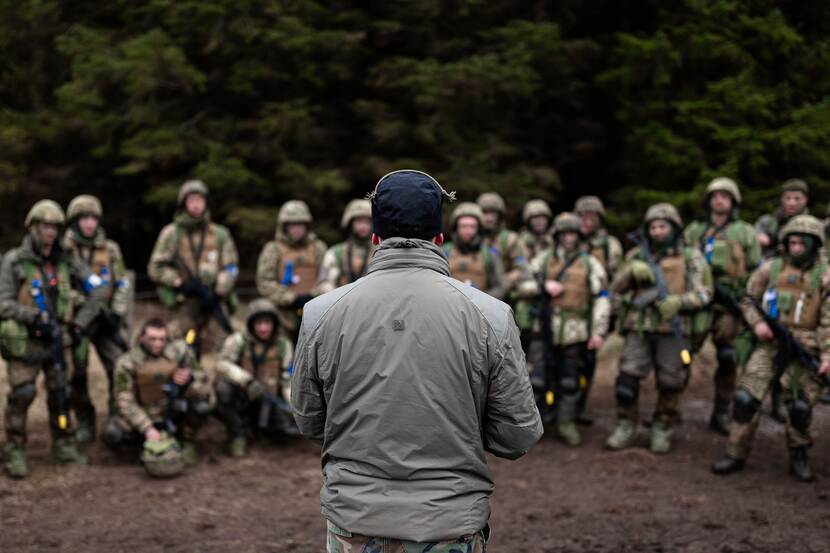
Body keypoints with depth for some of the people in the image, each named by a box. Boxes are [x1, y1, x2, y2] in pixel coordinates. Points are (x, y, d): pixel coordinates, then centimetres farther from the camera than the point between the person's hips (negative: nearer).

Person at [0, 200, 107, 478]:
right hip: (23, 341, -4)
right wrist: (32, 317, -22)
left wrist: (81, 321, 5)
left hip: (56, 340, 4)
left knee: (61, 393, 7)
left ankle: (64, 446, 19)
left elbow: (97, 289, 11)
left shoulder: (64, 261, 6)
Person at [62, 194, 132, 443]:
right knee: (76, 373, 0)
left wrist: (116, 314, 0)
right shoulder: (62, 249, 0)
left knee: (120, 366, -8)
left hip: (105, 319, 2)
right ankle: (84, 422, 13)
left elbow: (122, 284, 10)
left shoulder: (110, 249, 9)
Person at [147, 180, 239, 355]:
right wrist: (180, 283, -8)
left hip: (214, 304, 1)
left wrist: (217, 292, -7)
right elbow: (155, 268, 5)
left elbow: (230, 269, 9)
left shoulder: (220, 234, 13)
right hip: (183, 307, -1)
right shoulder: (171, 233, 8)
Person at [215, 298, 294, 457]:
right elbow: (223, 364, -23)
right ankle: (237, 435, -11)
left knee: (288, 425, -22)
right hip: (240, 400, -3)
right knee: (223, 386, -34)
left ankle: (256, 425, 15)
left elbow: (288, 381, 4)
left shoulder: (283, 345, 3)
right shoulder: (238, 340, -6)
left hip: (267, 402, 3)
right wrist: (247, 381, -38)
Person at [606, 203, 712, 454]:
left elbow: (703, 293, -2)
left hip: (673, 330, -2)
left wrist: (679, 302, -18)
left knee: (670, 383, 2)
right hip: (639, 329, 2)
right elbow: (616, 290, 13)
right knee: (627, 378, -5)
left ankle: (662, 431, 16)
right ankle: (626, 428, 8)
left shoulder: (691, 258, 5)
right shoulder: (637, 257, 12)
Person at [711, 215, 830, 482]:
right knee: (746, 398, -6)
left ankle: (799, 458, 21)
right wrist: (757, 322, -6)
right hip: (769, 344, 1)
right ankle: (735, 454, 4)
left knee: (800, 407, 1)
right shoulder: (770, 268, 3)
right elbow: (748, 299, 13)